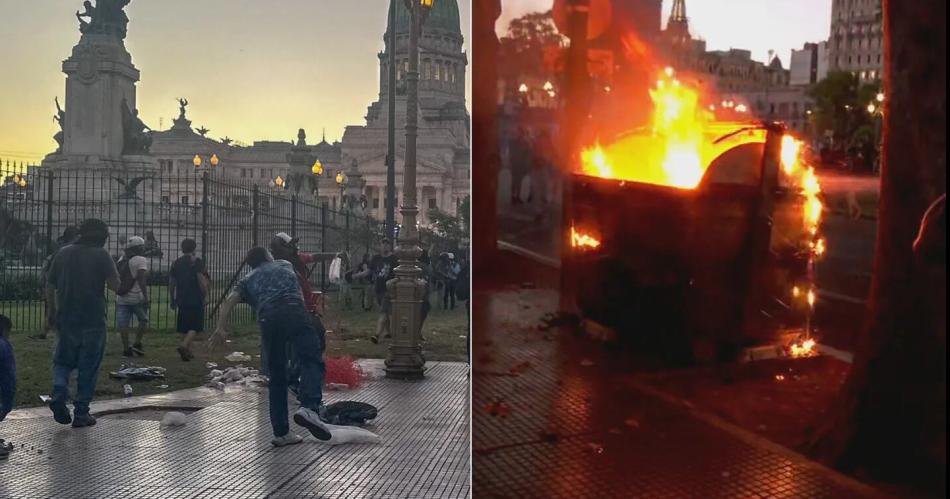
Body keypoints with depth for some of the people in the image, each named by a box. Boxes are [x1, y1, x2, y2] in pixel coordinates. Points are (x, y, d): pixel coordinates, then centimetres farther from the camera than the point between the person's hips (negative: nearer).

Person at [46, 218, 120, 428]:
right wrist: (111, 269, 6)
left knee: (63, 361, 17)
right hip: (93, 319, -3)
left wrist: (51, 312, 18)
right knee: (88, 367, 5)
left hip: (66, 318, 3)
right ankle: (81, 413, 7)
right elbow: (115, 285, -12)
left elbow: (50, 285, 9)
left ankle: (59, 393, -8)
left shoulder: (63, 254, 7)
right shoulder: (101, 255, -6)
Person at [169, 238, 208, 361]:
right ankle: (184, 346, -21)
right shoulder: (197, 262, -7)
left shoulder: (176, 263, 10)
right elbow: (201, 280, -16)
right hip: (196, 300, -5)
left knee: (184, 327, 14)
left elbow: (171, 283, 12)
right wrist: (205, 293, -2)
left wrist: (172, 299, 20)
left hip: (181, 299, 5)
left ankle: (187, 351, 18)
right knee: (195, 326, -1)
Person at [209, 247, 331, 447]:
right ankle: (309, 407, -37)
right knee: (312, 360, -10)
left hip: (268, 319, 1)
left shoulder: (248, 280, 30)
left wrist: (221, 328, 3)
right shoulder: (285, 265, 34)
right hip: (295, 312, -1)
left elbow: (230, 301, 11)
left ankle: (281, 432, 12)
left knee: (277, 377, 11)